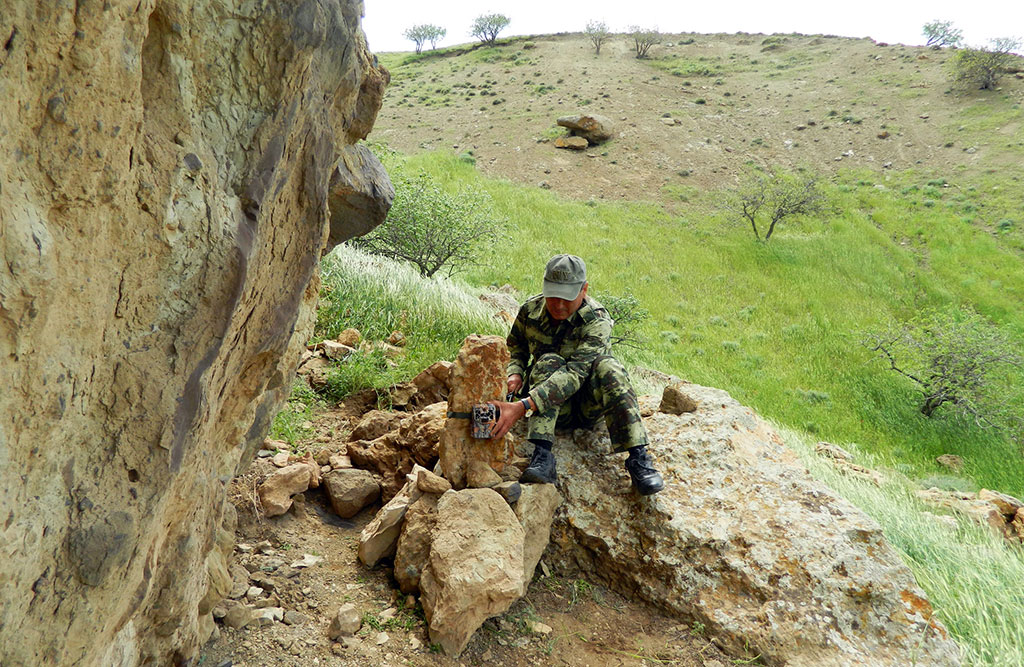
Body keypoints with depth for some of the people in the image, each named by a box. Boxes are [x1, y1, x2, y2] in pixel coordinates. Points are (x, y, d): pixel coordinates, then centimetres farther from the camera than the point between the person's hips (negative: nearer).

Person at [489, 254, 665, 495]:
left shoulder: (597, 321, -23)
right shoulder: (531, 310, -7)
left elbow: (574, 374, -36)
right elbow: (515, 346, 13)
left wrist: (522, 407, -46)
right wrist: (515, 373, -12)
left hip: (588, 407, -2)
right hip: (552, 409, 2)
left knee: (607, 366, -33)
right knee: (549, 361, -29)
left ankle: (638, 458, -34)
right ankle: (542, 455, -40)